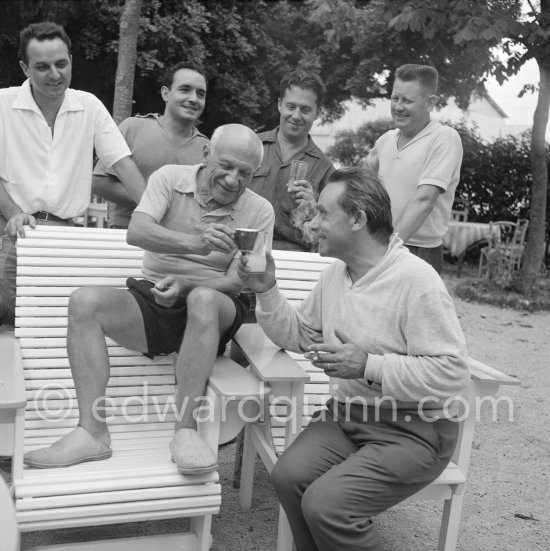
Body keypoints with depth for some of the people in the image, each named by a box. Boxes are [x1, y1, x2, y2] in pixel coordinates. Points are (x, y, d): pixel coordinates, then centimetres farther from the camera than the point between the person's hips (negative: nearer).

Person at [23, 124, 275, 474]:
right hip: (153, 299, 2)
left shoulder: (259, 211, 0)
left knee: (203, 298, -37)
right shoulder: (170, 178, 1)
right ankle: (93, 432, -25)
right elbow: (137, 231, -16)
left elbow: (236, 281, -6)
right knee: (86, 301, -24)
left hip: (212, 313, -1)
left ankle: (186, 429, -32)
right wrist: (193, 243, -35)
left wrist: (184, 286, -25)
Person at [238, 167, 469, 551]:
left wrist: (369, 366, -25)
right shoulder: (335, 274, 8)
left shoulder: (416, 280, -18)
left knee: (325, 504, -22)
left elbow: (452, 371, -23)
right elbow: (298, 336, 14)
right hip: (346, 413, 7)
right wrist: (267, 291, 1)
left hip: (411, 429, -7)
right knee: (288, 476, -17)